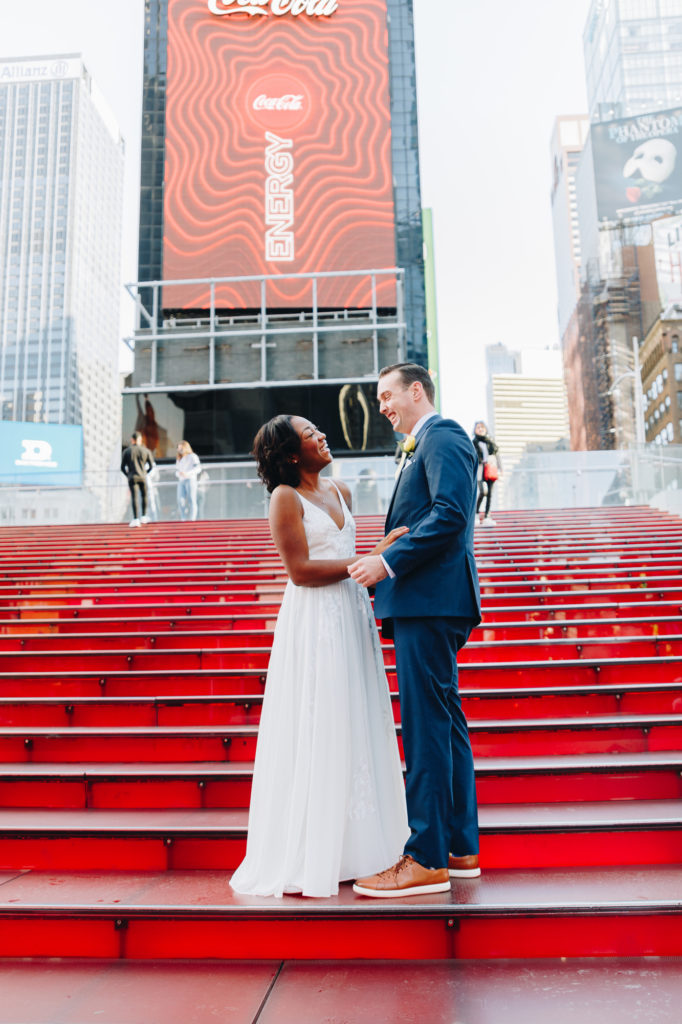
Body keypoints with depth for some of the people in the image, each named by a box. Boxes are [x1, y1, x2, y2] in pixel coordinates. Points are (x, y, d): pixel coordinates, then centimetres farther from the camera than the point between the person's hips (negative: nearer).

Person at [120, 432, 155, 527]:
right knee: (144, 496, 16)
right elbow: (151, 465, 6)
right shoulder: (146, 451, 3)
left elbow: (122, 467, 2)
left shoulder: (127, 451, 1)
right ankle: (143, 516, 25)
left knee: (134, 497, -4)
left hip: (132, 477, -1)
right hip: (143, 477, 1)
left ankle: (135, 519, -10)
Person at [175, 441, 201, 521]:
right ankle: (183, 520, -15)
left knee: (191, 500, -14)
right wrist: (179, 474, -4)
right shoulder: (179, 459, 25)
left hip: (191, 480, -5)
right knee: (181, 501, -12)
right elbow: (177, 471, 22)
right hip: (181, 481, 5)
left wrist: (187, 473, -22)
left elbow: (198, 468, -9)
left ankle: (192, 520, -19)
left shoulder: (193, 456, 4)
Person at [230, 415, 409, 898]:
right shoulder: (285, 497, -8)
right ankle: (311, 857, 12)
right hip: (314, 622, -7)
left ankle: (354, 847, 22)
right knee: (318, 734, -2)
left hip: (351, 613, 7)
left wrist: (372, 592, 9)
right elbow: (301, 570, -14)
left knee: (356, 727, 10)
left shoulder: (340, 491, 13)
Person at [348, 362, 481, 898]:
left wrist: (387, 562, -20)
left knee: (426, 726, -7)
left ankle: (426, 859, 1)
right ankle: (460, 848, 23)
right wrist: (386, 565, 13)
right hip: (426, 603, 11)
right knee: (445, 721, 13)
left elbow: (450, 514, -20)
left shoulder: (443, 438, -7)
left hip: (429, 601, -11)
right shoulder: (423, 446, 24)